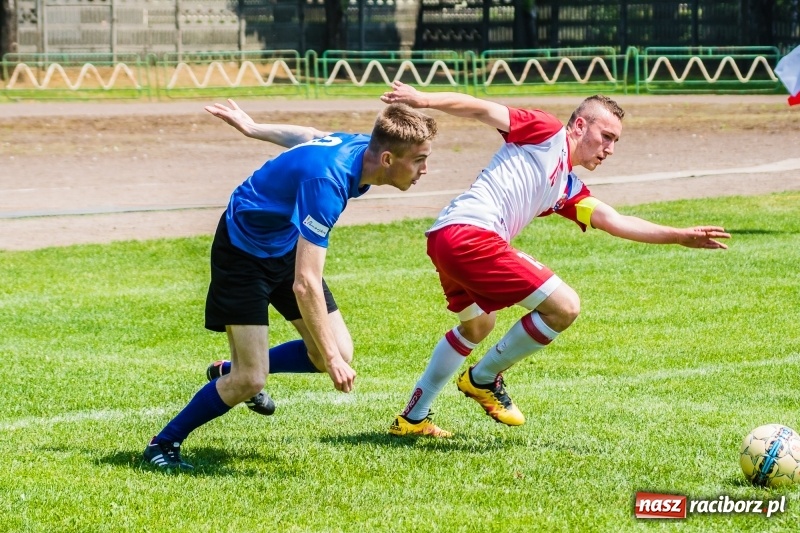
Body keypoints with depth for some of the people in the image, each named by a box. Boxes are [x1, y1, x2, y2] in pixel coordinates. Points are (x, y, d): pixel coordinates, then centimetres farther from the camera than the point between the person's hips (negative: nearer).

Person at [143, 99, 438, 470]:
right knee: (249, 381, -12)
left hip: (287, 244, 8)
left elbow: (305, 136, 9)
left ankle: (237, 371, 26)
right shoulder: (326, 183, -40)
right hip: (243, 252, -8)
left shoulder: (361, 146, -14)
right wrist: (331, 359, -36)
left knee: (339, 353, 2)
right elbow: (305, 285, -41)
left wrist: (253, 128, 28)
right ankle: (163, 444, 8)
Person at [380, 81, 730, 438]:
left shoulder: (569, 190, 24)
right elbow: (482, 111, -6)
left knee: (476, 327, 35)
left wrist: (680, 236, 16)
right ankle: (483, 377, 6)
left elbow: (617, 222, 21)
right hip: (469, 232, -11)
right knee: (564, 307, -10)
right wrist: (423, 100, -18)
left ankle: (412, 419, 43)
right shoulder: (548, 133, 2)